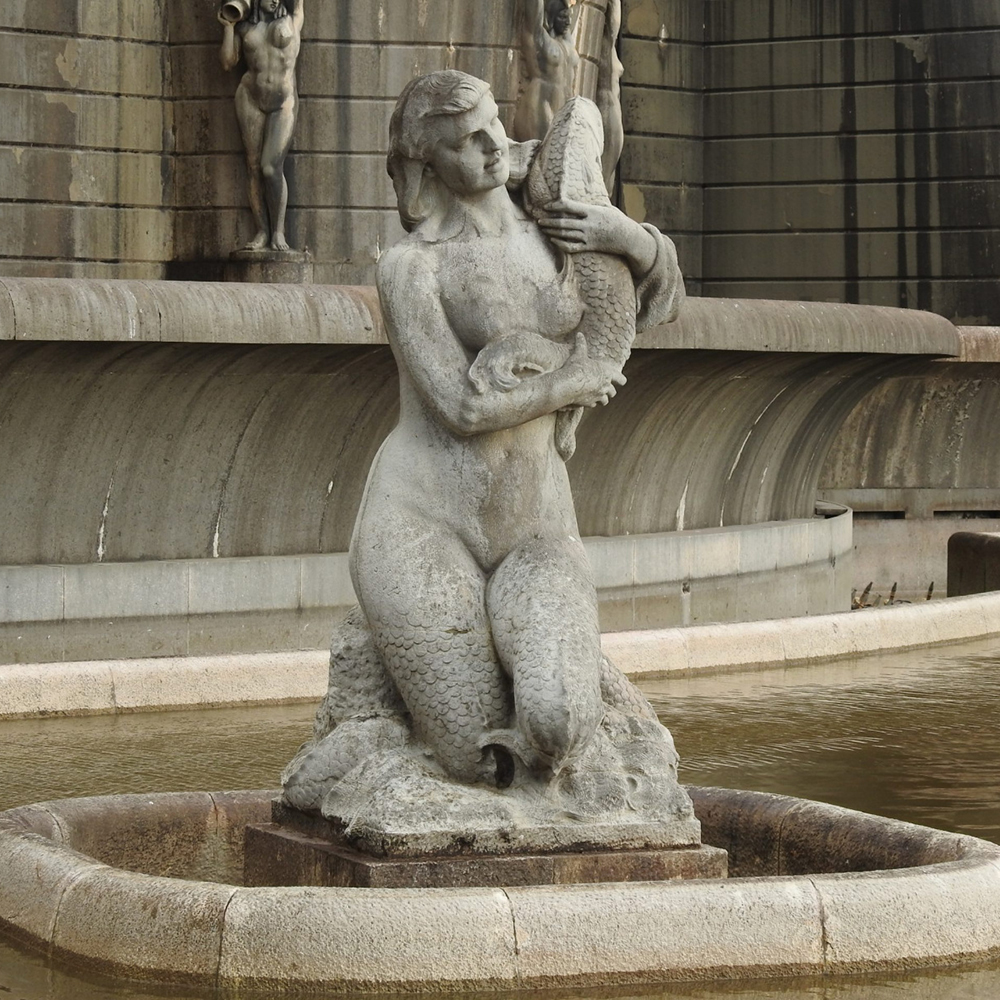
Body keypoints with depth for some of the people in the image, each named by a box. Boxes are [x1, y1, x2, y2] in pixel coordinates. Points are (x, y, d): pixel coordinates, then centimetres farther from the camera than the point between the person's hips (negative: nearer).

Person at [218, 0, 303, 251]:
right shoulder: (244, 25, 8)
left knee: (271, 167, -14)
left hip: (284, 103, -2)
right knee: (254, 166, -2)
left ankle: (278, 232, -4)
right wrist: (228, 26, 0)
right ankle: (262, 232, 0)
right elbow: (228, 61, 8)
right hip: (250, 98, 2)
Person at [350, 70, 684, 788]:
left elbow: (661, 301, 20)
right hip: (424, 527, -4)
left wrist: (633, 238, -2)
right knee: (484, 760, -10)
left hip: (533, 530, 4)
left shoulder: (551, 224, 7)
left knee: (559, 726, -25)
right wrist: (569, 385, -3)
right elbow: (466, 409, -16)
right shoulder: (409, 267, -10)